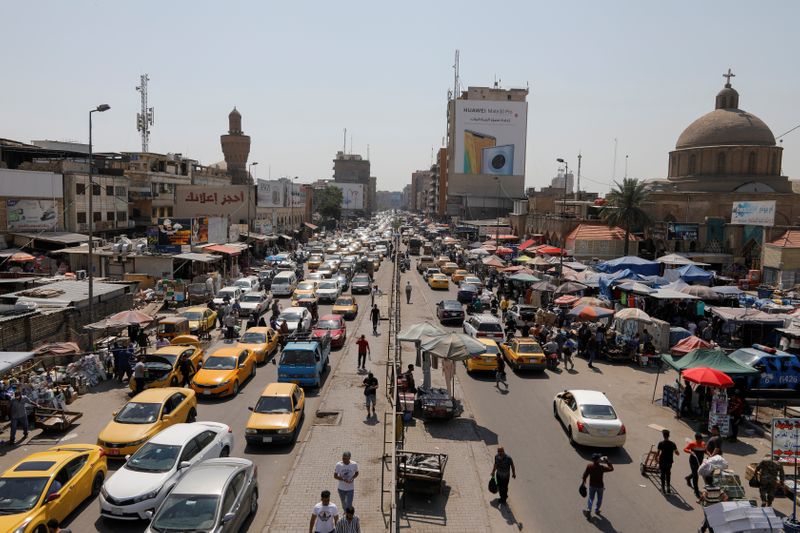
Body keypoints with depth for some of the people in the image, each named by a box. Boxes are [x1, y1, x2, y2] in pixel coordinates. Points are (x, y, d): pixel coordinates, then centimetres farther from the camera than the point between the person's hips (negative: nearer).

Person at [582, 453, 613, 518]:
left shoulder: (589, 466, -15)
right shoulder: (602, 467, -21)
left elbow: (585, 475, -7)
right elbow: (611, 468, -8)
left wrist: (584, 481, 8)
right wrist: (607, 462, -3)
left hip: (592, 485, 1)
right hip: (600, 486, -1)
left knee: (591, 498, 13)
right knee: (599, 498, 22)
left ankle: (588, 510, -5)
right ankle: (597, 510, 35)